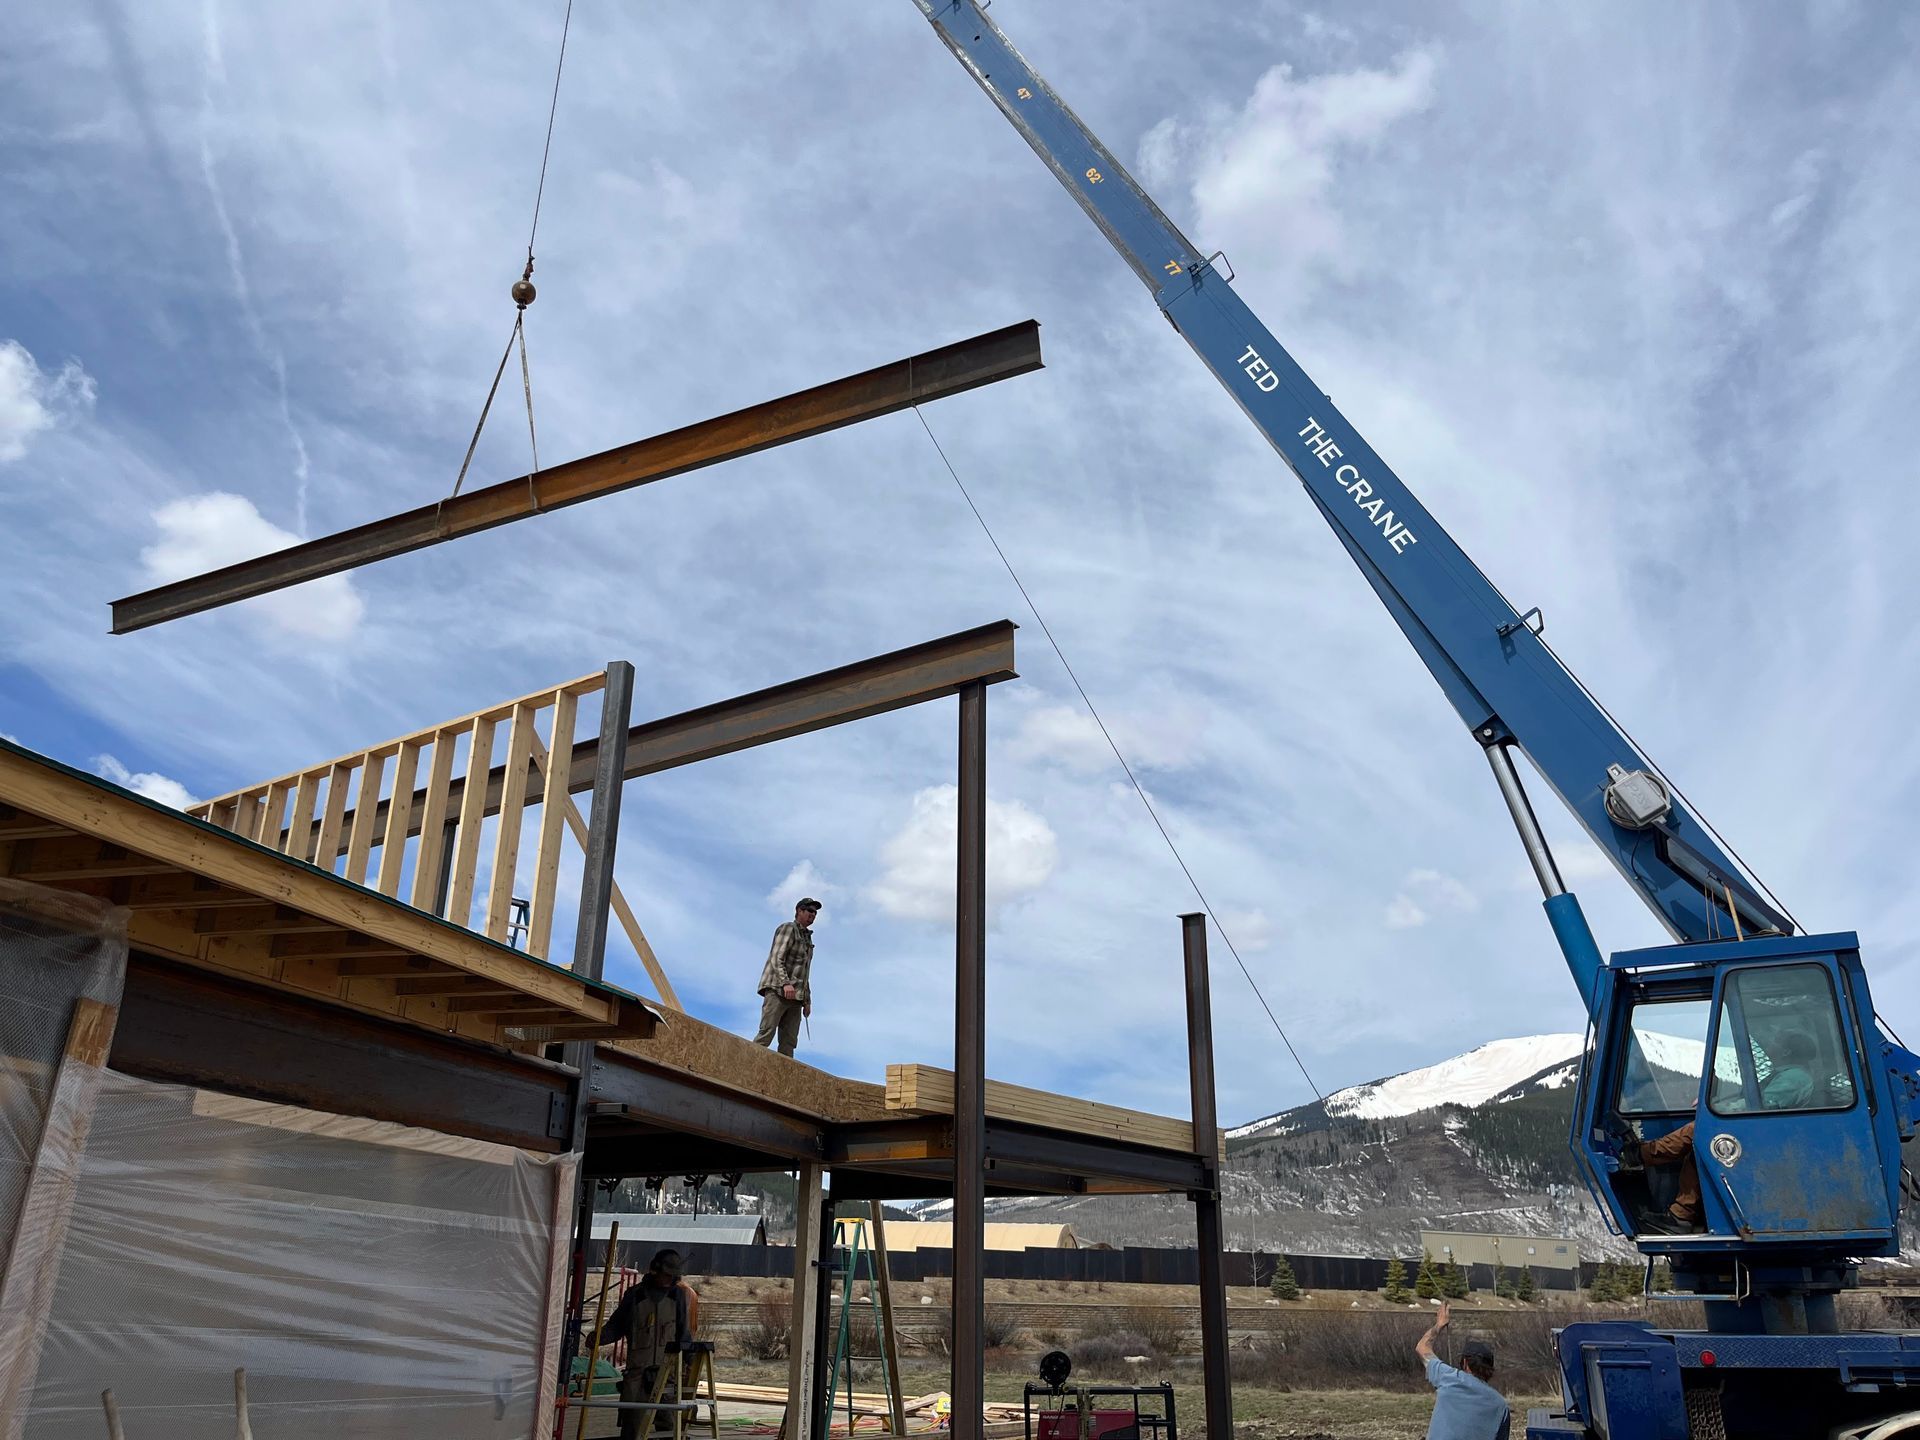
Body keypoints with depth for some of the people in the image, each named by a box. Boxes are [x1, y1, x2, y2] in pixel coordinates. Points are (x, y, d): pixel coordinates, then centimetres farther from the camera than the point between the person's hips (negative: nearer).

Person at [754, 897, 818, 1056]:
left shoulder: (808, 938, 26)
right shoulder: (788, 928, 1)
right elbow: (776, 958, -12)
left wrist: (807, 1000, 18)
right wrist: (786, 983, -26)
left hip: (795, 997, 8)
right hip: (777, 990, -8)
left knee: (789, 1042, -4)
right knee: (766, 1035, -17)